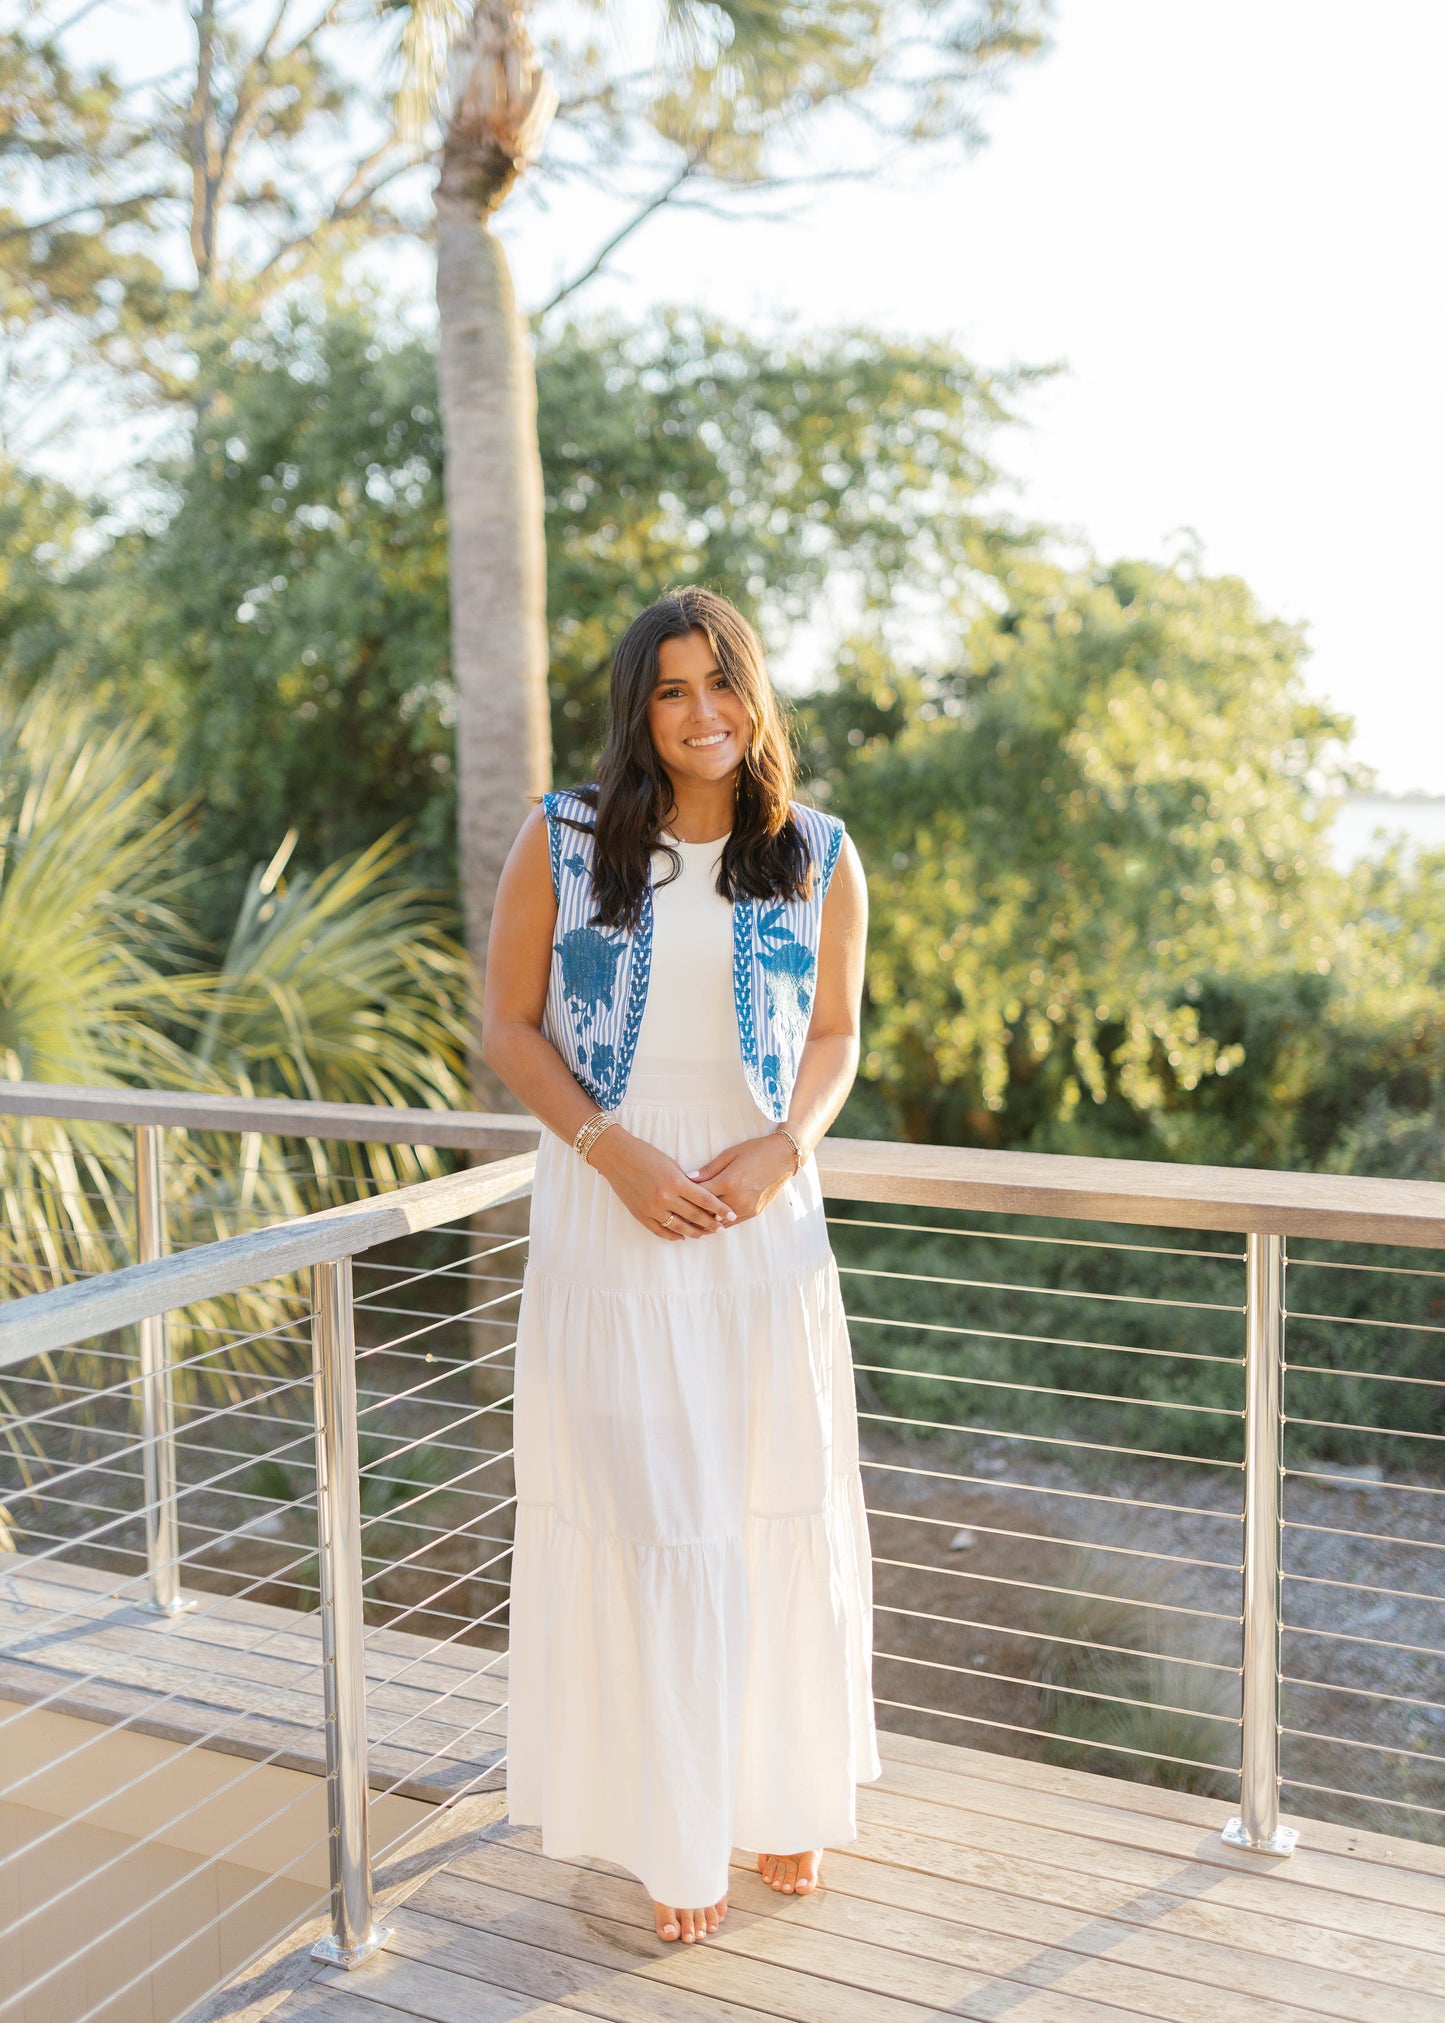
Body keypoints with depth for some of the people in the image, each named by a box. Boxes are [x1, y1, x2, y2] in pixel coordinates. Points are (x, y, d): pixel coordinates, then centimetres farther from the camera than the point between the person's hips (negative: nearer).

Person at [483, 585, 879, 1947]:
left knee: (779, 1511, 10)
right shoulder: (562, 840, -2)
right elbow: (507, 1025, 0)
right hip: (610, 1220, -1)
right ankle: (672, 1830, 22)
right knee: (641, 1519, 4)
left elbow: (836, 1034, 10)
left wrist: (781, 1146, -10)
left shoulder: (820, 858, 3)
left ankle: (784, 1794, 32)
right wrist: (615, 1150, -13)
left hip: (763, 1219, 2)